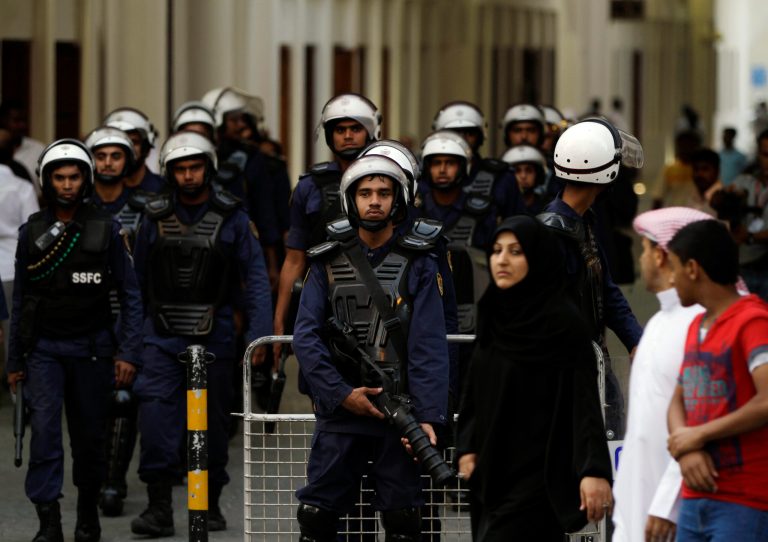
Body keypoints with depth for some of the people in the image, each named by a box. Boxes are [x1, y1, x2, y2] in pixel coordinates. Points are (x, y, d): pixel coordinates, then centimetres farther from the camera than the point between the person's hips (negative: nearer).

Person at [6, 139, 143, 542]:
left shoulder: (105, 230, -2)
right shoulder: (32, 232, 3)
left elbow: (129, 295, 1)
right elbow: (20, 300, 10)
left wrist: (128, 353, -7)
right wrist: (15, 361, 9)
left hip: (92, 348, 0)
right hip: (44, 348, 0)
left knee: (90, 436, 7)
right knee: (44, 429, -14)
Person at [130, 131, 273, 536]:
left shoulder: (231, 218, -1)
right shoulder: (155, 218, 5)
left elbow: (255, 277, -2)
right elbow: (138, 279, 12)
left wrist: (259, 333, -11)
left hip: (214, 336, -1)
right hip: (163, 336, 1)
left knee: (213, 420, 8)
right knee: (155, 411, -16)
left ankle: (210, 503, 23)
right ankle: (159, 505, -15)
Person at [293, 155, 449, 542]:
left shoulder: (417, 265, 2)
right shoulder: (328, 264, 7)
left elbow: (428, 346, -5)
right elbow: (305, 338, 0)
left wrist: (428, 416, -15)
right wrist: (342, 394, -12)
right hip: (339, 411, 1)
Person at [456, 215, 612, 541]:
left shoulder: (563, 323, -10)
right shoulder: (493, 316, 11)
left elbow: (585, 400, -16)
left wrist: (594, 470, -25)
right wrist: (466, 447, 7)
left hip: (537, 474, -7)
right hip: (491, 471, 8)